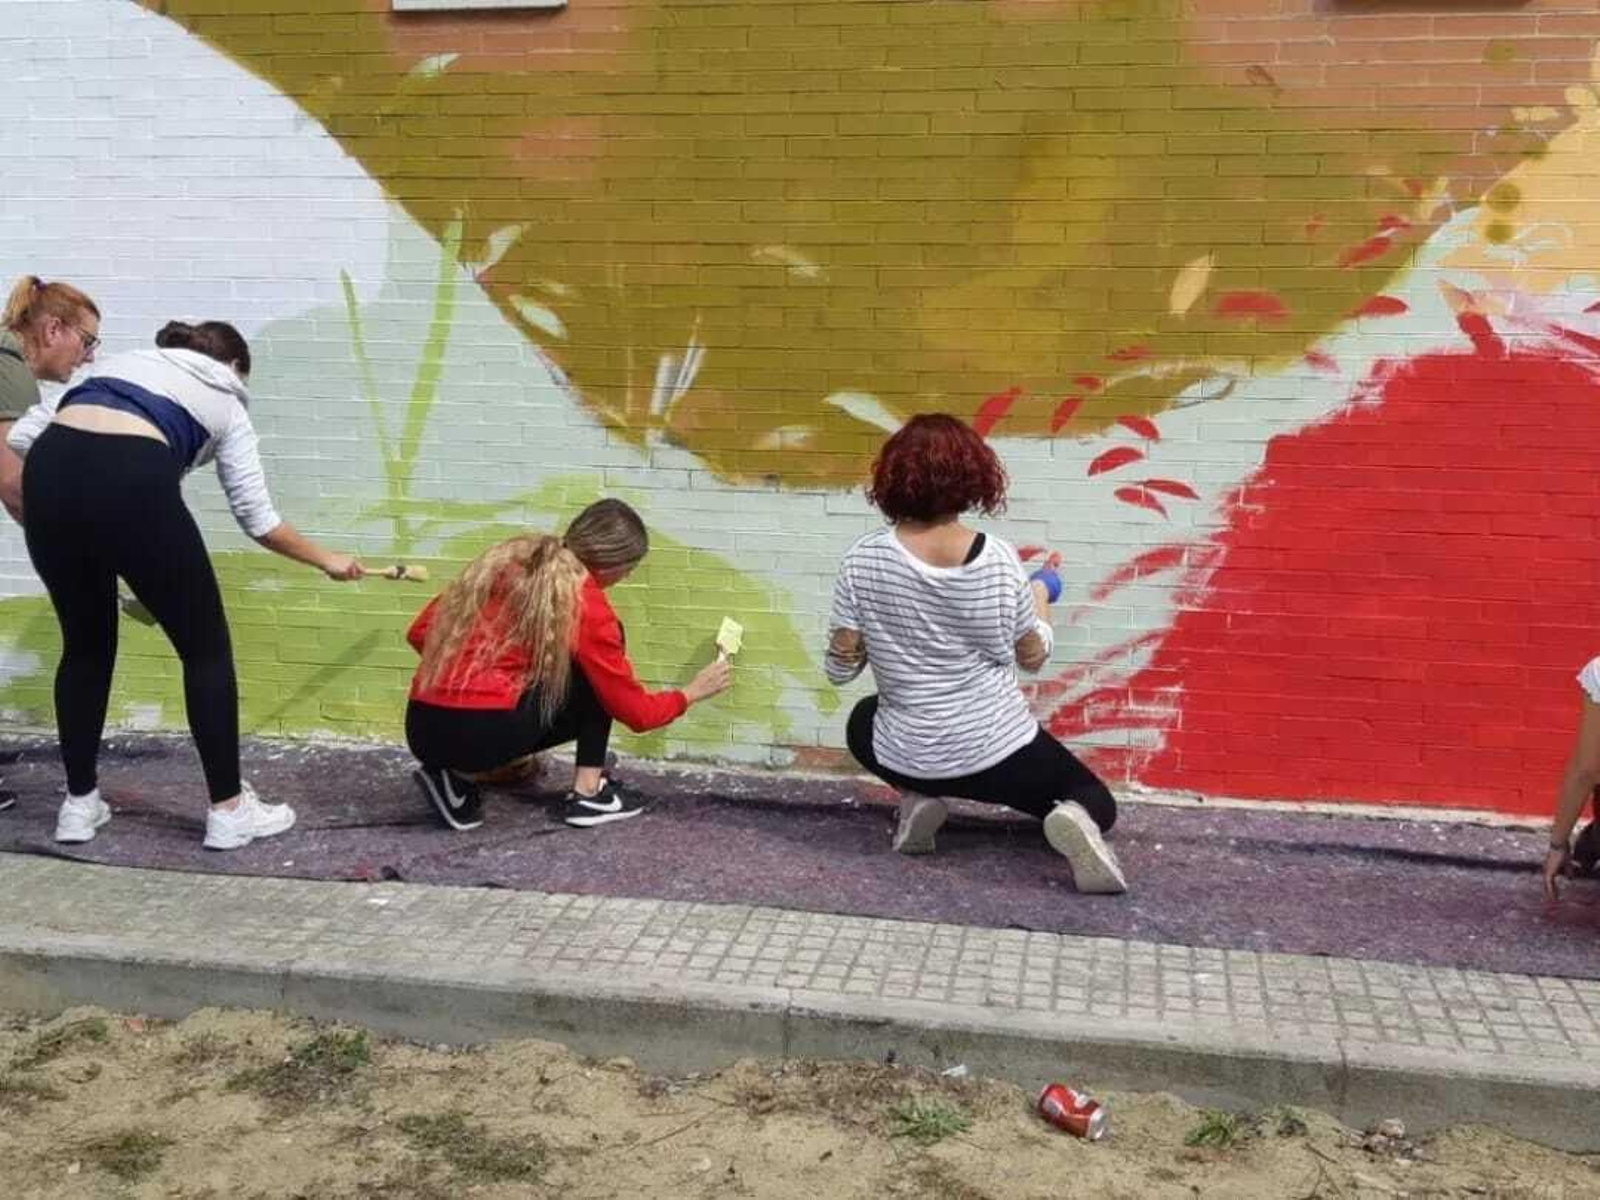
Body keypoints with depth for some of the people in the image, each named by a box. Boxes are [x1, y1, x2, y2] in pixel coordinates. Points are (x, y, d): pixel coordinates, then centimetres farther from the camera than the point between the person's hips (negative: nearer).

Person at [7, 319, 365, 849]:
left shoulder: (123, 362, 34)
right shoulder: (225, 402, 24)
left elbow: (20, 435, 21)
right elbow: (259, 520, 22)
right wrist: (327, 559, 36)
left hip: (48, 472, 5)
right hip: (133, 485, -4)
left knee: (86, 646, 24)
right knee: (206, 649, 13)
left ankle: (79, 805, 30)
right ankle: (228, 810, 17)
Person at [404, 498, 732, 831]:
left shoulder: (506, 558, 13)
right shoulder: (586, 605, -4)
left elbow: (420, 632, 14)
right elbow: (636, 712, 5)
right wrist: (691, 693, 23)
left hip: (421, 731, 7)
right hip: (482, 735, -7)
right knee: (594, 675, 10)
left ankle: (454, 779, 15)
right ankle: (588, 793, 9)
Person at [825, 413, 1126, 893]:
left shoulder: (863, 560, -14)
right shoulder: (998, 560, -14)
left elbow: (839, 669, -7)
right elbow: (1033, 658, -1)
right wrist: (1041, 596, 18)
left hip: (908, 757, 1)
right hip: (998, 750, -1)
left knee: (864, 720, 37)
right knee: (1096, 801, 22)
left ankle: (918, 796, 8)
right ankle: (1074, 819, -15)